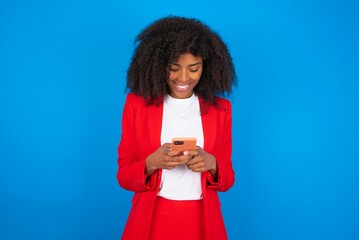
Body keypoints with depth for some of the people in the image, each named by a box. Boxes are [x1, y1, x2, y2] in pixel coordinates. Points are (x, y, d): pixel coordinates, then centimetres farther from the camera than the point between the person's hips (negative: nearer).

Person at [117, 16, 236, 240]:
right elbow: (124, 175, -3)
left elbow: (227, 179, 3)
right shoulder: (137, 103, -5)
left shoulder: (220, 108, -1)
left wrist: (211, 164, -18)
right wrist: (153, 162, -22)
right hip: (151, 221, -1)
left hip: (202, 222, 1)